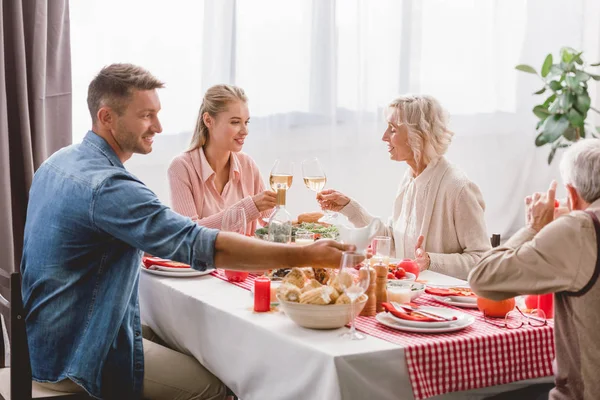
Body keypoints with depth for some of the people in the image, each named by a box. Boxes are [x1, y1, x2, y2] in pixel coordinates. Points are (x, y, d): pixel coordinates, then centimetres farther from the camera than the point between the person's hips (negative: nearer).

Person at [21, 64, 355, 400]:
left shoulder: (61, 161, 5)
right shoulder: (107, 186, -27)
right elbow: (204, 246, -33)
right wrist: (308, 255, -30)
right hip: (74, 358, -10)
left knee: (185, 356, 17)